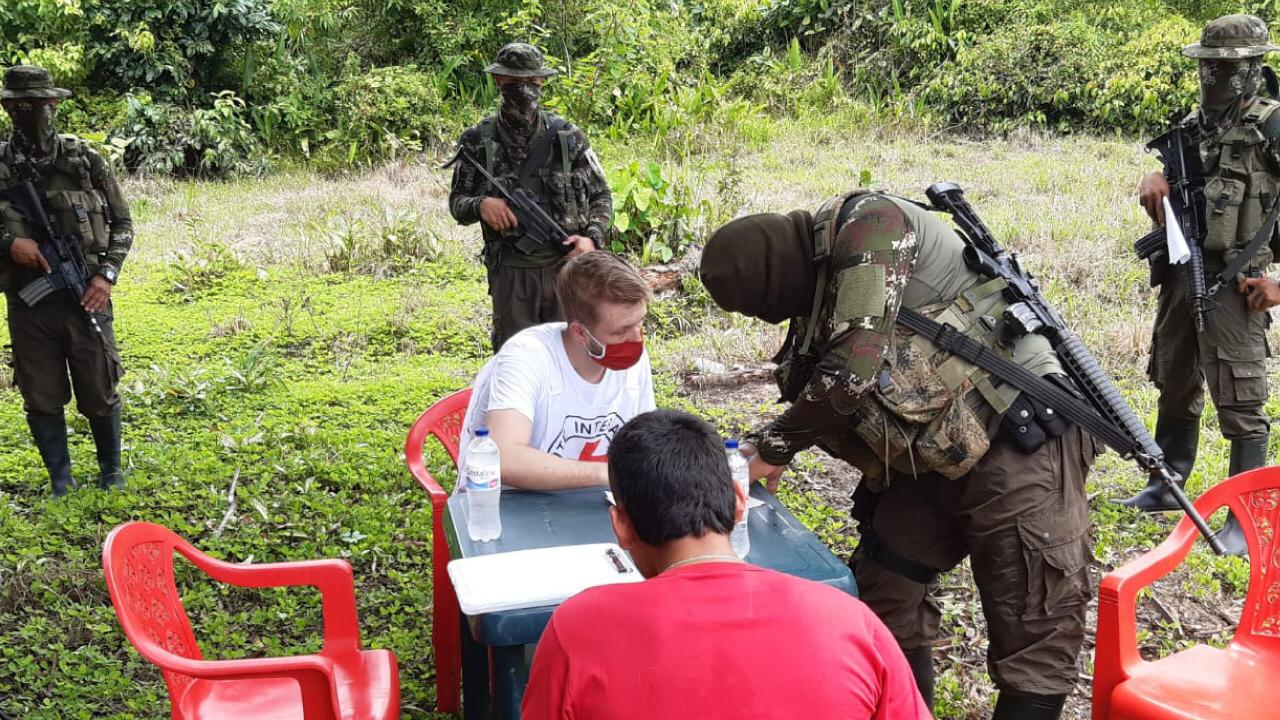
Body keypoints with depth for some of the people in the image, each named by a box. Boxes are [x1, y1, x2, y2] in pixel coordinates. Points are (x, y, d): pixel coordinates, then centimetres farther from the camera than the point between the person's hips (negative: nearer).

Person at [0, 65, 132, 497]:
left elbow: (121, 222, 6)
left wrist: (107, 275, -5)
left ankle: (111, 473, 27)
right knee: (42, 400, 8)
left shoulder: (85, 161, 1)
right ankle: (61, 485, 21)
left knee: (100, 395, 7)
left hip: (85, 300, -1)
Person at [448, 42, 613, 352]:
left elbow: (601, 195, 9)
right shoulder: (477, 142, 1)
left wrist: (592, 238, -8)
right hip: (510, 273, 0)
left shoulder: (569, 137, 2)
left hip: (567, 268, 0)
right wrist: (480, 205, -14)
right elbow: (456, 202, 8)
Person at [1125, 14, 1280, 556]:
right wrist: (1154, 179, -2)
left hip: (1233, 282, -7)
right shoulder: (1195, 124, 12)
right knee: (1176, 387, 18)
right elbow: (1167, 169, 24)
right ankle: (1167, 486, 33)